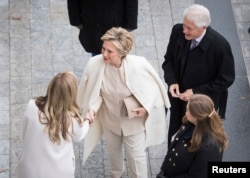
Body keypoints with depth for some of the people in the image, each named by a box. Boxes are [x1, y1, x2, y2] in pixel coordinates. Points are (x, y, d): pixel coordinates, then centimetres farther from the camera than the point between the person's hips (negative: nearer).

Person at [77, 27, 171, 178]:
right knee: (113, 151, 30)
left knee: (136, 155, 16)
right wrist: (92, 108, -32)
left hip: (134, 119, -3)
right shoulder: (95, 64, -29)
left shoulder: (138, 65, -33)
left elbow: (153, 86, -13)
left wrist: (146, 107, -23)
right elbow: (95, 93, -13)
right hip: (110, 118, 3)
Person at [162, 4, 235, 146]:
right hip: (179, 98, 4)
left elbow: (226, 80, -17)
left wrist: (196, 92, -20)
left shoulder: (220, 45, -30)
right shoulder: (178, 31, -18)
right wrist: (171, 81, -17)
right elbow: (169, 59, 1)